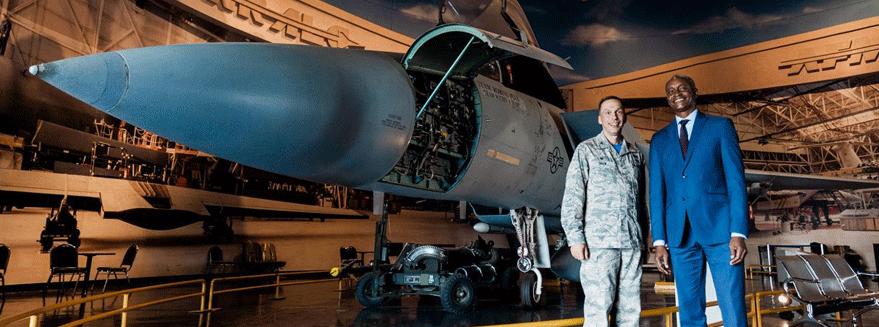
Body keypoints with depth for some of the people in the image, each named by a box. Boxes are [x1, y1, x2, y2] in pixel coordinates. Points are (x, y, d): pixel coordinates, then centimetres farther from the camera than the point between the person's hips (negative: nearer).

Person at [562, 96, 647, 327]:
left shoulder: (636, 154, 17)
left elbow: (641, 199, 20)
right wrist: (575, 238, -9)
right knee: (598, 308, -6)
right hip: (599, 242, -4)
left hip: (632, 242, 4)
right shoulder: (586, 151, 5)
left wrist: (645, 237, 16)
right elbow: (572, 198, -1)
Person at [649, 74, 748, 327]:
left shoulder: (721, 126, 8)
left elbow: (736, 180, 0)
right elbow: (657, 192, 11)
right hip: (680, 234, 3)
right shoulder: (659, 140, 16)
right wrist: (659, 240, 3)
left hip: (719, 229, -2)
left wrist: (738, 232, -9)